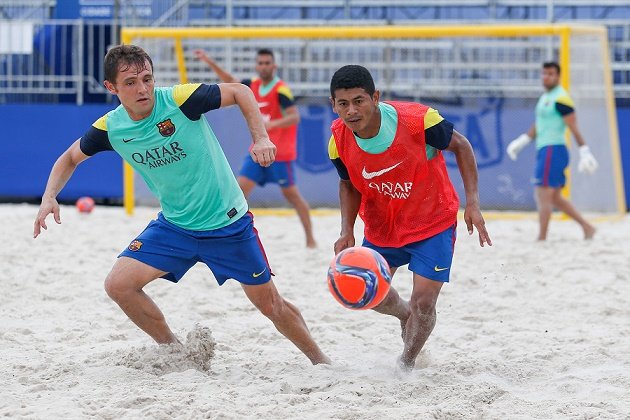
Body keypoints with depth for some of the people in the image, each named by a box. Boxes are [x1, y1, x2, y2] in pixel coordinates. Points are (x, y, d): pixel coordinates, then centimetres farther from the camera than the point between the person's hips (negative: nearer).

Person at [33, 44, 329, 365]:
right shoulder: (110, 128, -10)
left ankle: (321, 361, 28)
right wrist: (49, 197, -8)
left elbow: (240, 92, -9)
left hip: (228, 222, -3)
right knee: (119, 284, -13)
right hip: (174, 226, 4)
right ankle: (173, 350, 8)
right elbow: (70, 158, 9)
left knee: (271, 305, 3)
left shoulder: (179, 99, -22)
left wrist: (261, 139, -23)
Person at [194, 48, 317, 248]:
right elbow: (230, 81, 18)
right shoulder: (253, 85, 5)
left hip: (280, 154, -7)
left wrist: (272, 124, -39)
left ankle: (310, 238, 9)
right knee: (241, 188, -3)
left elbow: (295, 117, -24)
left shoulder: (281, 90, -16)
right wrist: (210, 62, 11)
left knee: (290, 193, -1)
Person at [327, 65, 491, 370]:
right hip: (381, 228, 4)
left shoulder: (417, 120, -31)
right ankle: (405, 315, 49)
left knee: (423, 303, -8)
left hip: (433, 222, -4)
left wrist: (472, 202, -18)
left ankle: (405, 366, 18)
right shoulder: (339, 140, -19)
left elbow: (460, 146, -13)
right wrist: (347, 232, -13)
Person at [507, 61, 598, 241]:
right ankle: (587, 227, 19)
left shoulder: (560, 99, -12)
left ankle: (541, 238, -8)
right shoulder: (545, 98, 18)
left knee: (543, 196, -10)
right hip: (544, 150, 10)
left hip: (553, 150, -10)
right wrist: (522, 141, 17)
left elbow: (574, 128, -15)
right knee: (555, 198, 14)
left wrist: (584, 152, -18)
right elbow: (538, 126, 25)